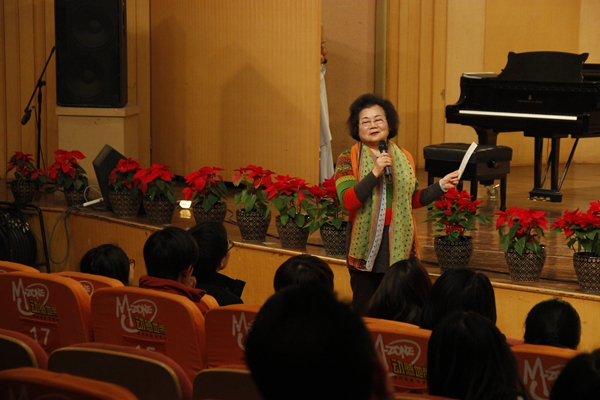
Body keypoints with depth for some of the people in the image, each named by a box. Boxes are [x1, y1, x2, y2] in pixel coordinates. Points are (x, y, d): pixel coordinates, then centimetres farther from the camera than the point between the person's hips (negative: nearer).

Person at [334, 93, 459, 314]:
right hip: (366, 246, -3)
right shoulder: (348, 159, -3)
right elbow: (348, 201, -17)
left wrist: (441, 186, 8)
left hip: (399, 245, 3)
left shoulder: (404, 158, 9)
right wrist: (375, 173, -24)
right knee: (365, 312, 3)